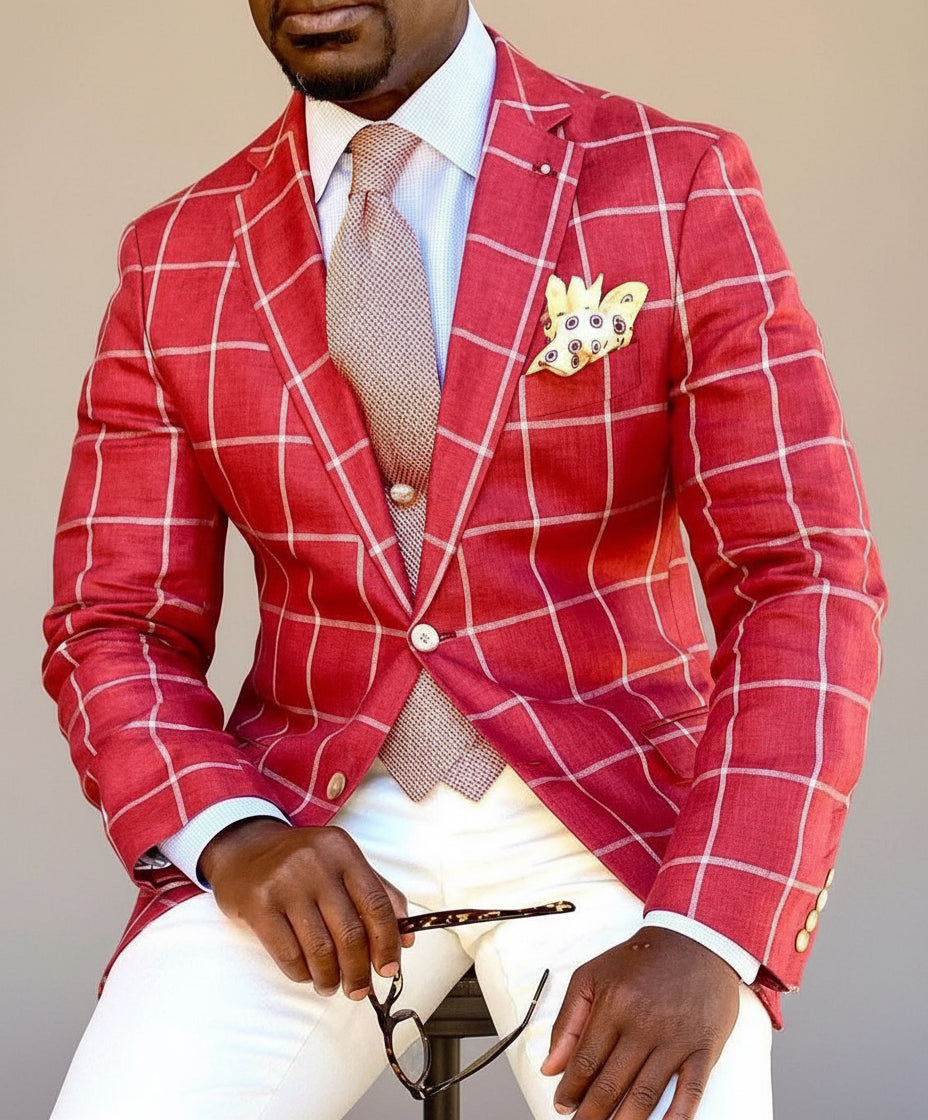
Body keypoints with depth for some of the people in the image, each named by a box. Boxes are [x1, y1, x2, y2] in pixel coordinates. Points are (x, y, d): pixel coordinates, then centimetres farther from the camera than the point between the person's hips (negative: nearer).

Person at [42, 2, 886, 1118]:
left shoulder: (680, 190, -4)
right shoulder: (173, 261, 5)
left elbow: (803, 583, -9)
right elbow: (112, 624, 6)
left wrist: (705, 936, -21)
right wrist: (229, 836, -15)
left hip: (609, 812, -1)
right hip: (312, 821, 2)